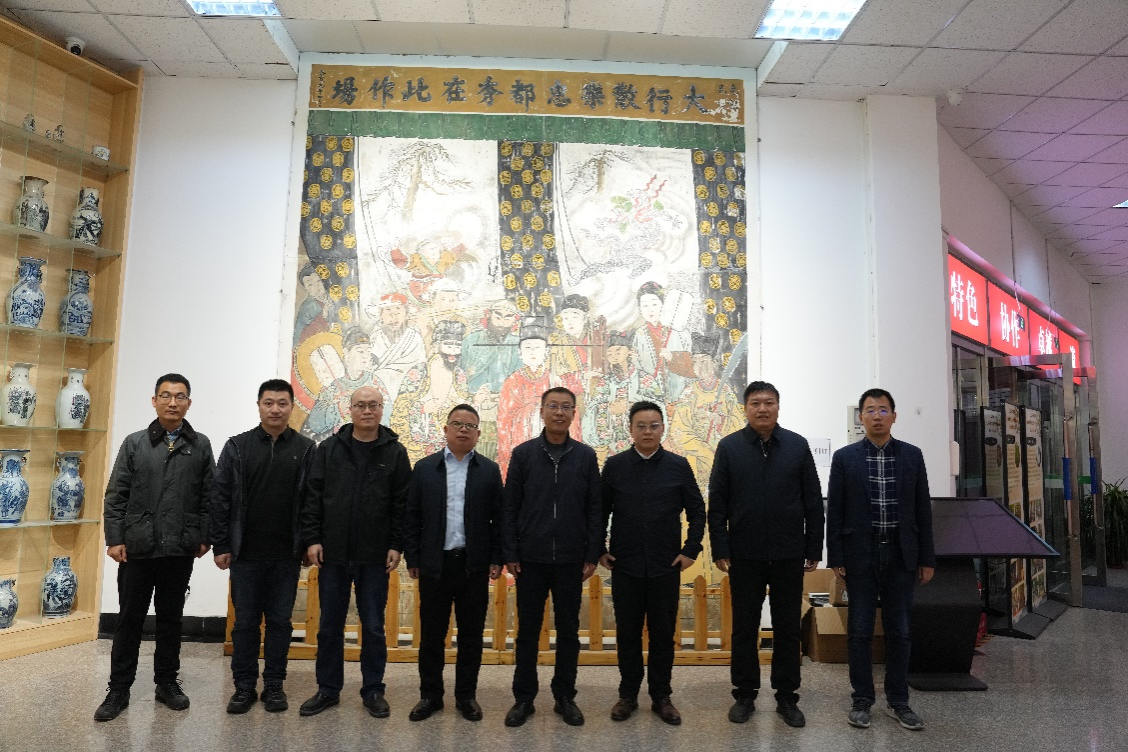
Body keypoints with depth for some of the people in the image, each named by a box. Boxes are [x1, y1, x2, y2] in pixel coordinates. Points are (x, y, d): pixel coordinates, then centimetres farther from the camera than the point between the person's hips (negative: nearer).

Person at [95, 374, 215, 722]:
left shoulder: (200, 446, 3)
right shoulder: (134, 443, 3)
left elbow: (208, 497, 3)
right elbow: (115, 495, 1)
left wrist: (204, 537, -1)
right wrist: (115, 539, -5)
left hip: (180, 550, 1)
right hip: (137, 548, 0)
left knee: (171, 618, 12)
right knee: (129, 618, 7)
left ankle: (167, 682, 25)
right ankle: (119, 689, 20)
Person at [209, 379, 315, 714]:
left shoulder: (305, 449, 0)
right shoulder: (237, 446, 1)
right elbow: (220, 498, 0)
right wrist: (220, 545, -3)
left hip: (287, 555, 0)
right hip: (246, 554, 0)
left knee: (281, 621, 10)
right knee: (245, 622, 9)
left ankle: (274, 685, 22)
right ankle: (244, 686, 22)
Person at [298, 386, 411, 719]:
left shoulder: (395, 452, -1)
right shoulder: (329, 448, 2)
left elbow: (402, 504, -2)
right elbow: (313, 497, 2)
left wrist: (397, 546, -7)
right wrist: (312, 539, -4)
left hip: (374, 556, -1)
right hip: (333, 553, 1)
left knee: (373, 626, 8)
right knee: (329, 625, 11)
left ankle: (373, 691, 22)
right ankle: (328, 689, 26)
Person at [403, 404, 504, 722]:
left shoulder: (490, 470, 3)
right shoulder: (425, 467, 4)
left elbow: (498, 517, 2)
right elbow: (412, 517, 4)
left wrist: (497, 559, -3)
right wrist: (412, 558, 0)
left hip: (474, 565, 0)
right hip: (435, 564, 0)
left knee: (471, 634, 8)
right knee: (431, 633, 9)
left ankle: (466, 695, 23)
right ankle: (430, 695, 24)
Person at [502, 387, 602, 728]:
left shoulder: (586, 456, 2)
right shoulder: (523, 453, 0)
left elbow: (595, 509, 3)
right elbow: (510, 508, 0)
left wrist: (592, 555, -1)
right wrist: (509, 554, -3)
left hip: (571, 560, 1)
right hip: (531, 559, -1)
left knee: (568, 630, 10)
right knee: (527, 630, 8)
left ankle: (565, 696, 25)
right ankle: (524, 698, 21)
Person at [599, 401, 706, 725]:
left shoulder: (678, 465, -1)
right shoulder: (614, 465, -1)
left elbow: (697, 511, 4)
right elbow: (601, 511, 5)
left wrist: (691, 550, -2)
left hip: (666, 566, 0)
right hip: (625, 566, 0)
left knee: (663, 633, 9)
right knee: (627, 633, 10)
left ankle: (661, 697, 23)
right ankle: (628, 695, 24)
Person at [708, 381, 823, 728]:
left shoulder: (797, 446, 1)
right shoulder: (729, 447, -2)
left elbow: (813, 501, 3)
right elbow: (717, 503, -2)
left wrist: (814, 549, 1)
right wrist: (719, 549, -6)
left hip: (789, 555, 1)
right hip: (745, 555, -1)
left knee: (787, 628, 11)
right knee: (744, 628, 10)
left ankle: (786, 697, 25)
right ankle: (744, 695, 24)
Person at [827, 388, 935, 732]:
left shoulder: (912, 455, 4)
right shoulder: (845, 457, -2)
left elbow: (922, 509, 6)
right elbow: (834, 511, -1)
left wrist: (927, 558, 4)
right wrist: (835, 558, -5)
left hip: (901, 555, 2)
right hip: (861, 554, -1)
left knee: (899, 630, 9)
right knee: (859, 630, 5)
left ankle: (898, 701, 22)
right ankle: (862, 700, 17)